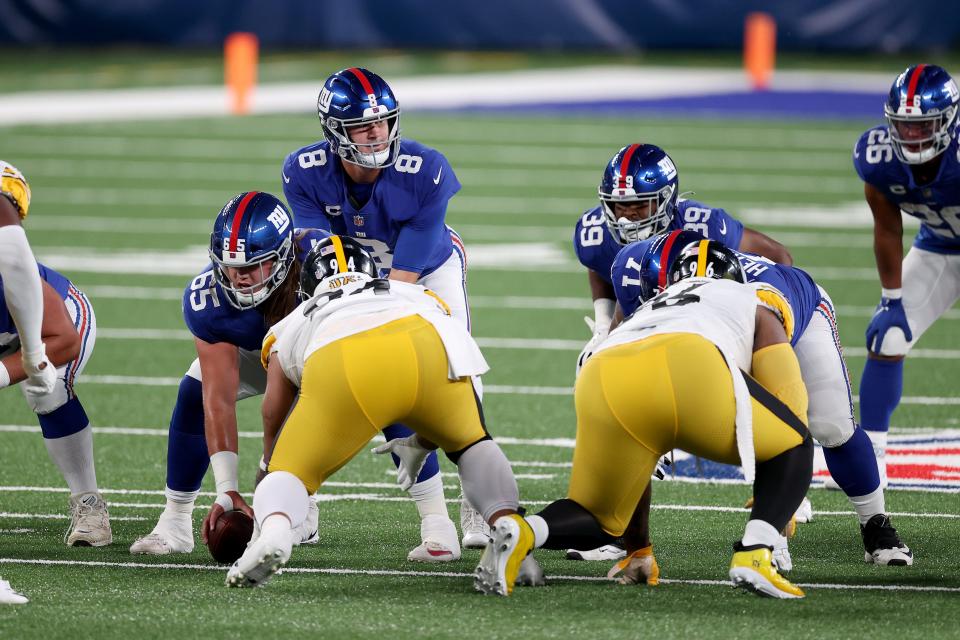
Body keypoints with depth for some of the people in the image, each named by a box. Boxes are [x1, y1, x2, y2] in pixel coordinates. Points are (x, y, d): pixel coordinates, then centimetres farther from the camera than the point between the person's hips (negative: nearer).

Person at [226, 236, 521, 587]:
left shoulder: (289, 329, 40)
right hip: (425, 346, 1)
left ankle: (274, 529, -18)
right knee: (471, 444, 29)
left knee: (289, 473, 16)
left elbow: (274, 425, 46)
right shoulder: (416, 294, 44)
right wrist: (421, 444, 64)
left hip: (341, 367, -1)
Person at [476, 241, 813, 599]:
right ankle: (754, 555, -1)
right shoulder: (755, 303, 37)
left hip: (602, 379, 4)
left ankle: (522, 532, -8)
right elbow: (787, 398, 27)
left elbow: (632, 462, 46)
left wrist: (637, 550, 53)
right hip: (688, 371, -4)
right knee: (794, 447, 22)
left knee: (598, 518, 24)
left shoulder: (645, 312, 46)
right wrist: (775, 500, 41)